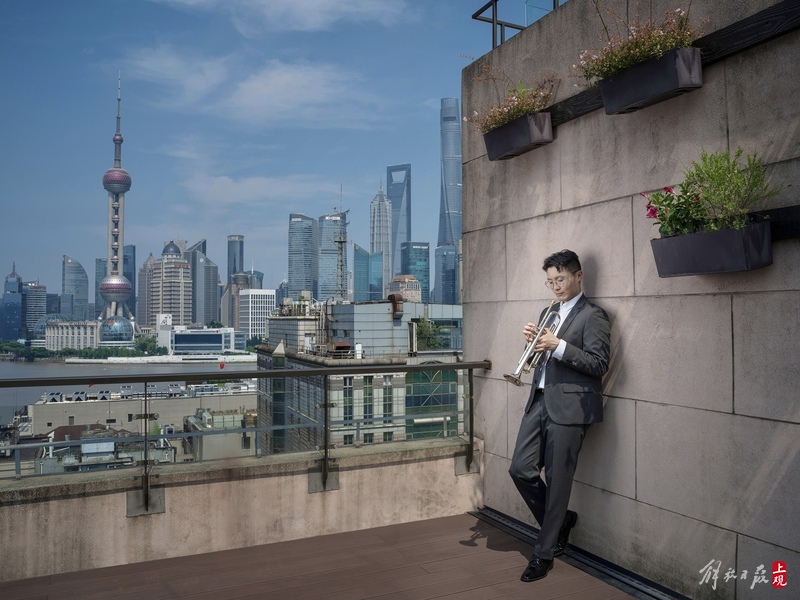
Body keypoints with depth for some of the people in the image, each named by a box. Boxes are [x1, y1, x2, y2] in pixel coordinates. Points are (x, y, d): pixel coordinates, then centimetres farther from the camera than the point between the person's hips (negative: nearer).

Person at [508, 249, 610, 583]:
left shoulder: (592, 316, -5)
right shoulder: (548, 312, 18)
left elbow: (599, 365, -14)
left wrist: (558, 346, -21)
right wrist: (533, 341, -1)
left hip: (568, 407, -7)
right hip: (540, 401, 7)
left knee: (557, 481, 1)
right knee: (520, 470, 5)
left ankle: (544, 554, 16)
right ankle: (560, 521, 28)